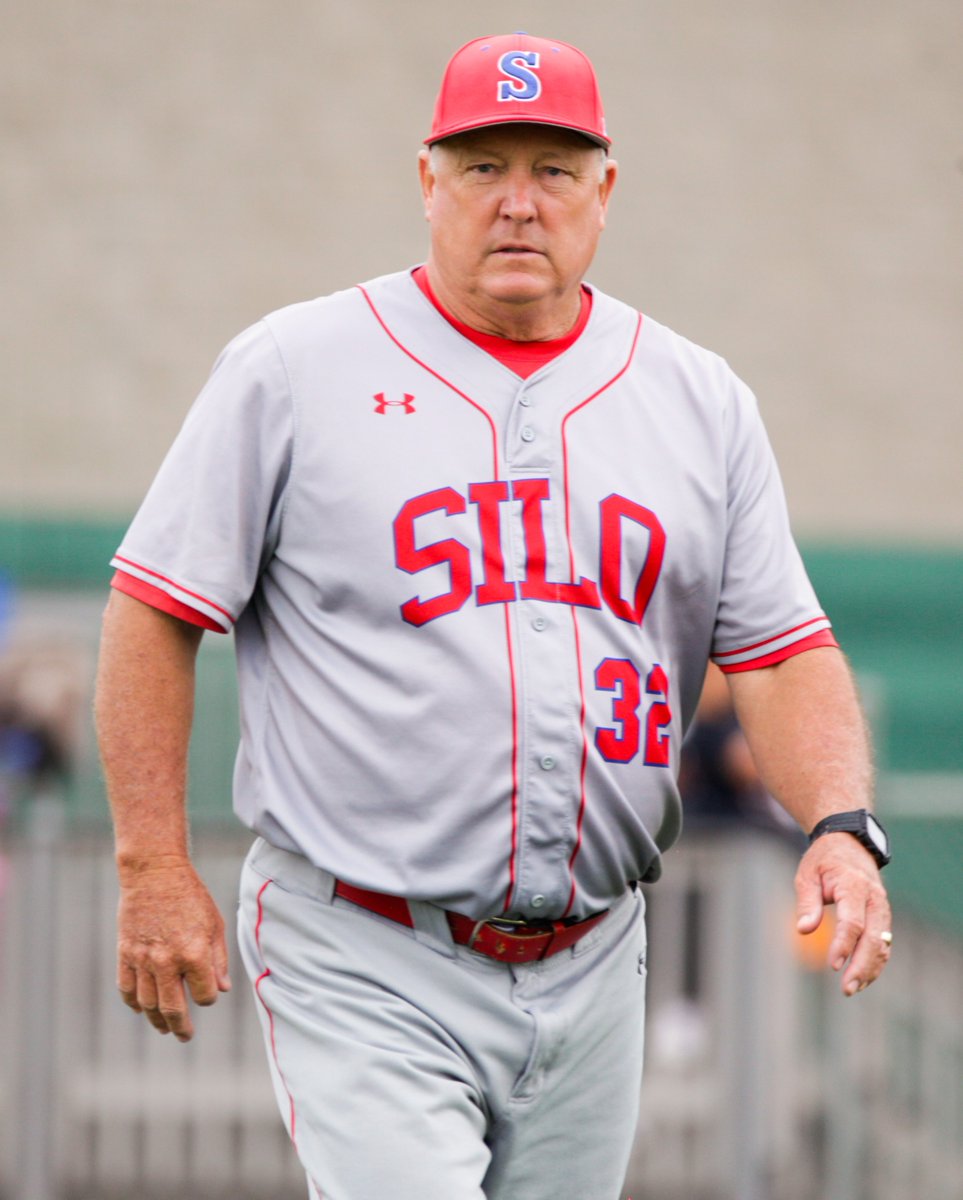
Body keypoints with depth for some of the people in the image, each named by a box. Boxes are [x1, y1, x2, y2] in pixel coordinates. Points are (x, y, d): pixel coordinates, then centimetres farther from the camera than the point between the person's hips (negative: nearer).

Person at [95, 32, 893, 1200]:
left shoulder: (703, 402, 9)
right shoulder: (293, 370, -1)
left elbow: (782, 651, 6)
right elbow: (157, 609, 0)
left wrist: (841, 825, -13)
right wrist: (155, 870, -6)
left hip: (590, 972, 5)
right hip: (365, 972, -4)